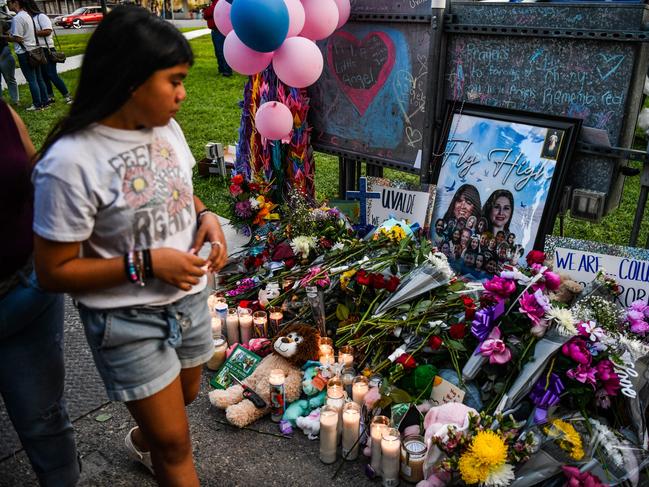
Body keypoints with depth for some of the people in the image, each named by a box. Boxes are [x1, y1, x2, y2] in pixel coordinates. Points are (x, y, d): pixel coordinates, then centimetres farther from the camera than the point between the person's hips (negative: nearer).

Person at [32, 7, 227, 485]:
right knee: (176, 443, 7)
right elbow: (54, 271, -18)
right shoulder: (70, 163, -26)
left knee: (185, 396, 29)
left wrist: (205, 216, -8)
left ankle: (142, 440, 62)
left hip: (189, 298, 7)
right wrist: (145, 263, -26)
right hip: (128, 322, -6)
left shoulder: (167, 127, -6)